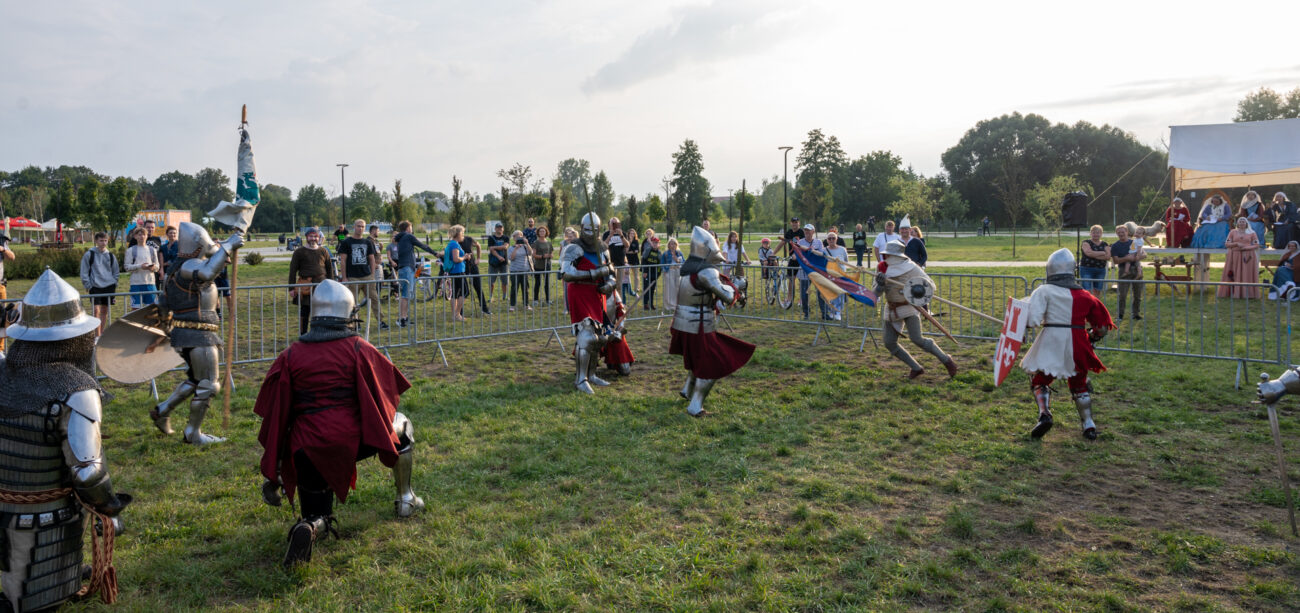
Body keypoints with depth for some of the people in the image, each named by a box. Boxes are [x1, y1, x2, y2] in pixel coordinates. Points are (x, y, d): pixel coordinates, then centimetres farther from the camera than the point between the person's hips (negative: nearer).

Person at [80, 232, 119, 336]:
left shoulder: (110, 255, 10)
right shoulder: (89, 254, -1)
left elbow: (115, 272, 17)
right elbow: (84, 272, 1)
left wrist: (114, 285, 8)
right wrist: (88, 286, -5)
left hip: (109, 286, 3)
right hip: (95, 287, -3)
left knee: (105, 311, 9)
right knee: (97, 310, -10)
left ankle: (102, 333, 18)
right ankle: (97, 336, -10)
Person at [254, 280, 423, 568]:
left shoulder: (289, 356, 5)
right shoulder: (359, 349, -2)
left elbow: (275, 417, 6)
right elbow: (385, 397, 2)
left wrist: (272, 475, 12)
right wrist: (387, 446, 18)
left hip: (307, 448, 3)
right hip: (352, 439, -2)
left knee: (319, 519, 20)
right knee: (403, 425, 28)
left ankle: (309, 528, -19)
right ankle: (405, 499, 33)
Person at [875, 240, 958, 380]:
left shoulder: (910, 267, -11)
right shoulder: (884, 269, 3)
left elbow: (930, 284, -9)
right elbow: (877, 293, 0)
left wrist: (922, 290, -31)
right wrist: (880, 284, -22)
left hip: (909, 307, -6)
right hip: (892, 309, 6)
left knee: (917, 339, -18)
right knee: (889, 343, 1)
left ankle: (947, 361, -1)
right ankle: (916, 368, 14)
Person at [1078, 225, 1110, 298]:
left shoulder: (1104, 245, 12)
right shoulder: (1086, 243, 1)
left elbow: (1108, 256, -3)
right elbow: (1089, 253, -18)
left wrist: (1094, 255, -12)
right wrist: (1102, 253, -7)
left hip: (1100, 270, 4)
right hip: (1087, 269, -4)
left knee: (1097, 291, 6)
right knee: (1087, 291, -10)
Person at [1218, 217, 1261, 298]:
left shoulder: (1251, 233, 8)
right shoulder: (1233, 232, 10)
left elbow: (1257, 245, 3)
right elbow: (1227, 243, 5)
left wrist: (1245, 247, -12)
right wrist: (1236, 243, -12)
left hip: (1248, 257, -1)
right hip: (1235, 256, 1)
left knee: (1247, 275, -5)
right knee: (1234, 275, -4)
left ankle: (1247, 293, -4)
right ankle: (1234, 292, -3)